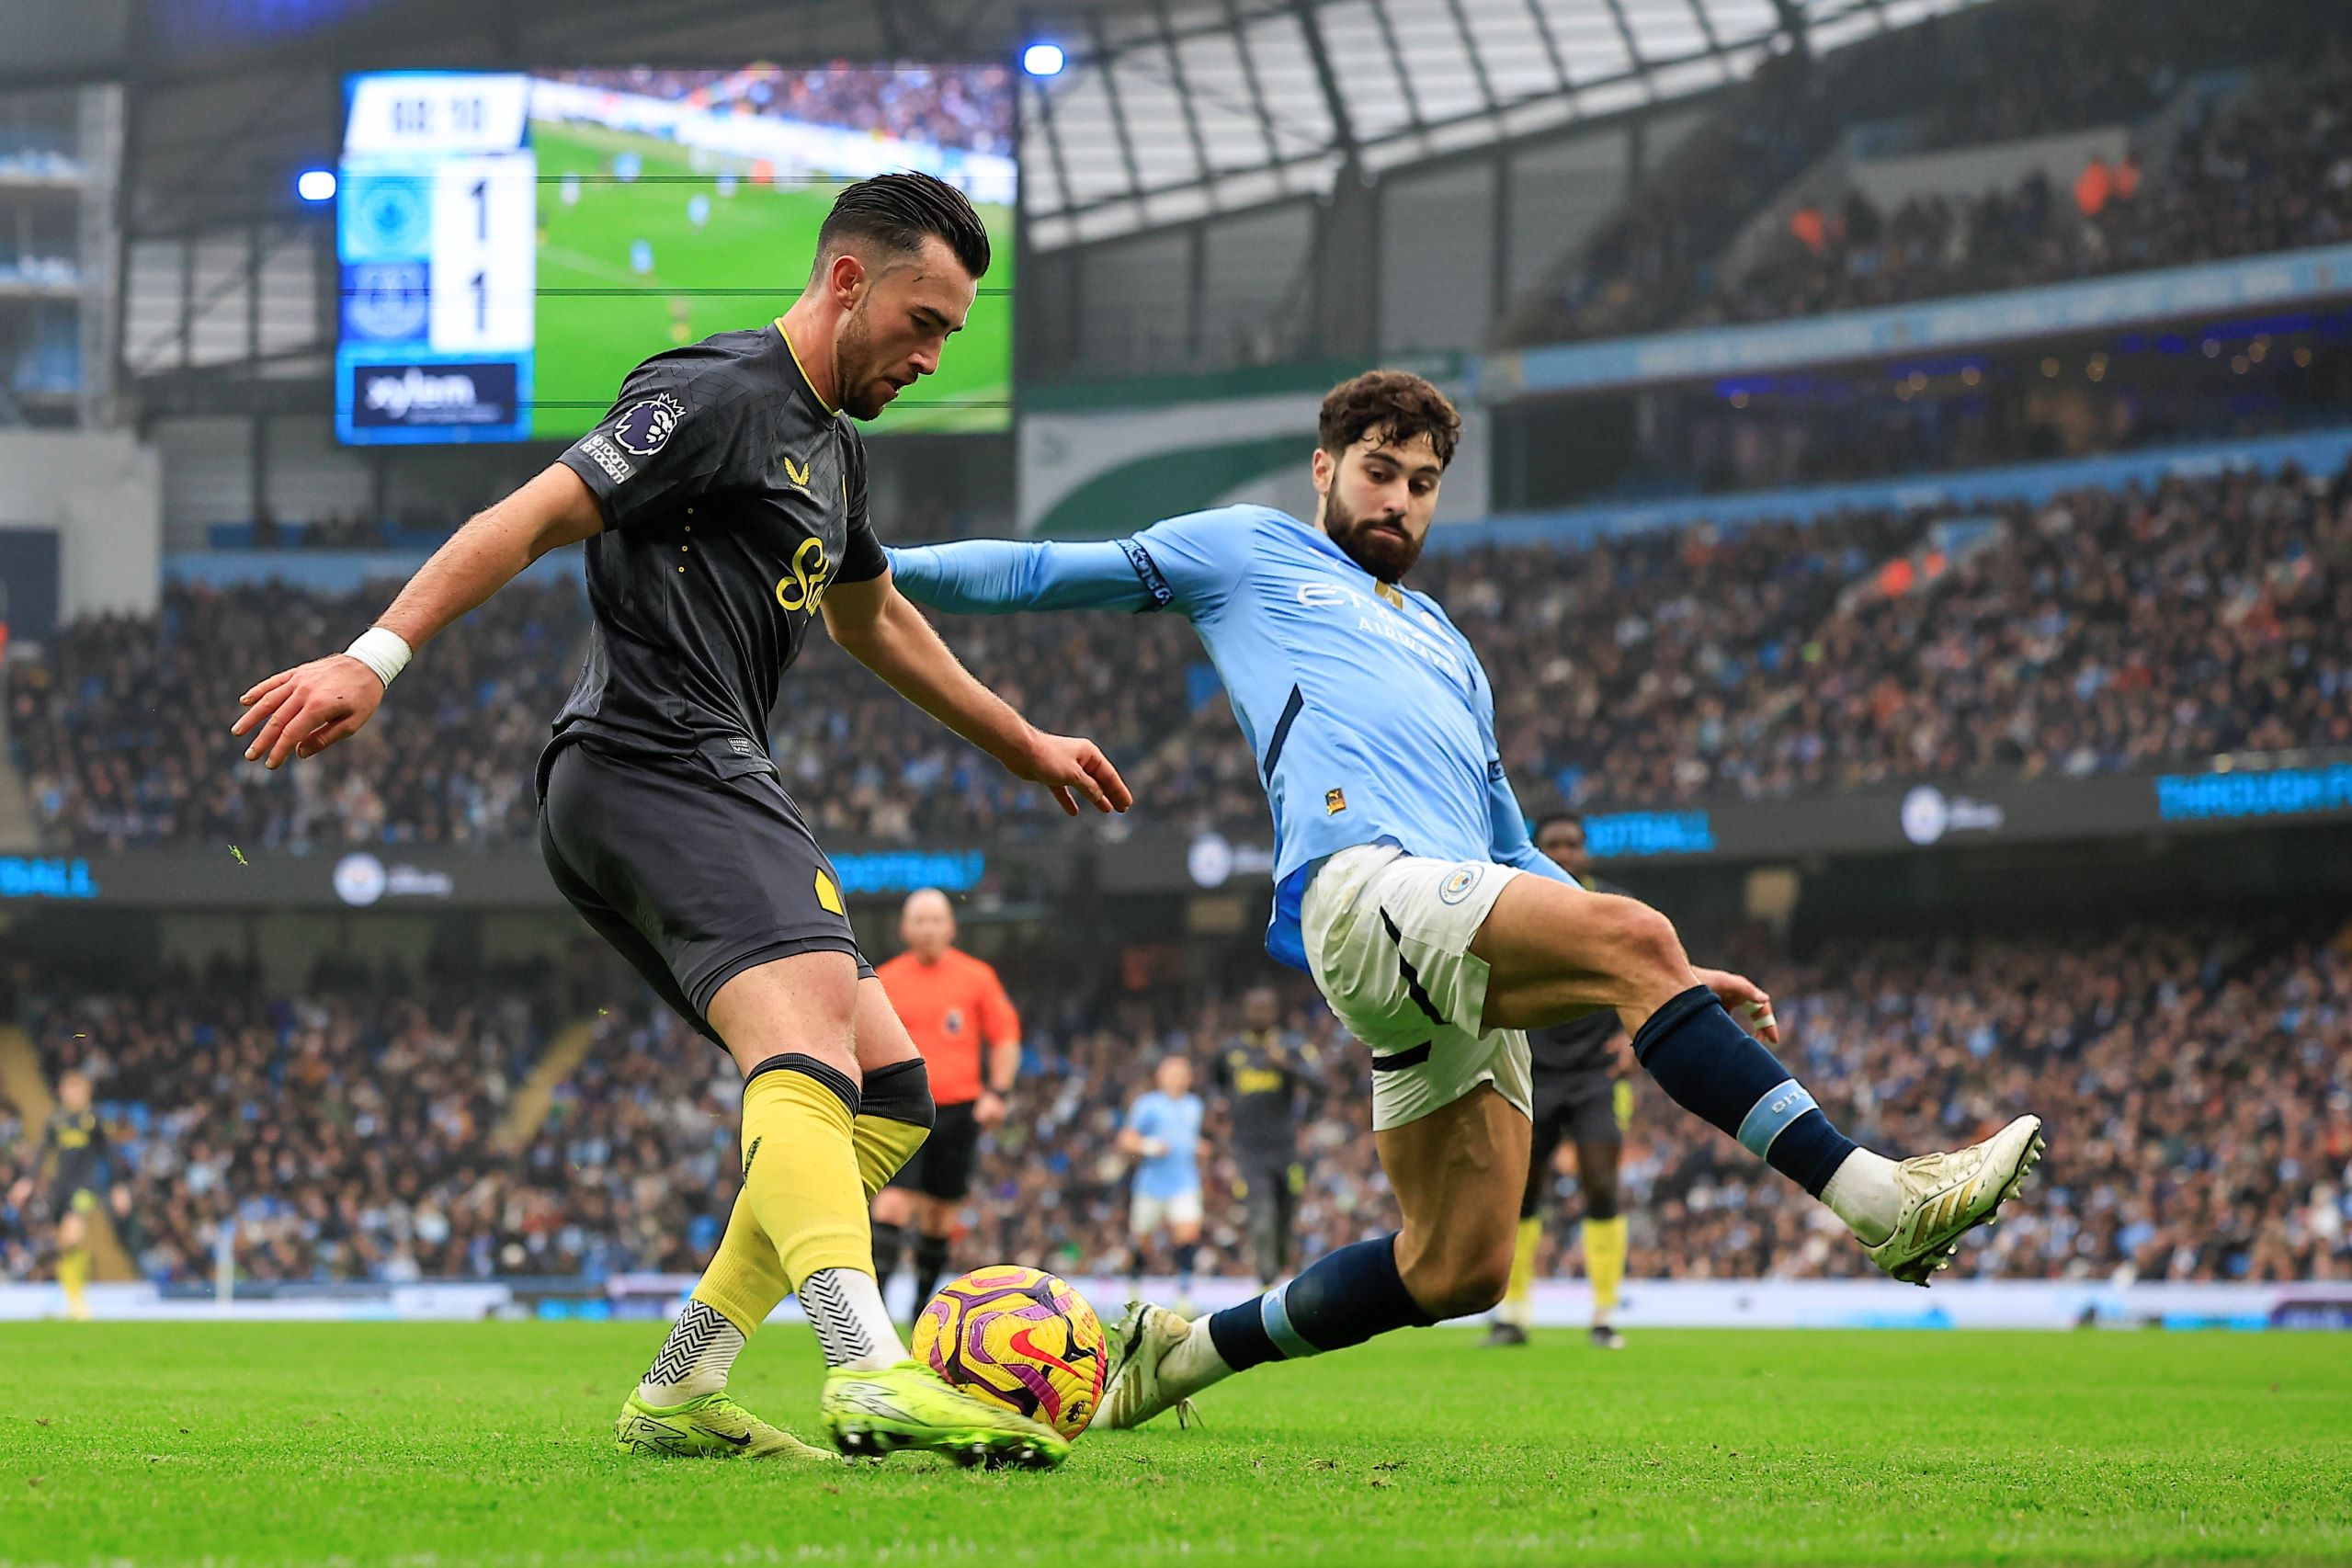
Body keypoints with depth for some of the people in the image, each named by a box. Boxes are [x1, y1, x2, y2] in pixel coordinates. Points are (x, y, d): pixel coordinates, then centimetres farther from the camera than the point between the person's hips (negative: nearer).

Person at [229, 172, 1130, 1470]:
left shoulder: (830, 446, 25)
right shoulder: (720, 396, -6)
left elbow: (874, 621, 43)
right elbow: (531, 519, -16)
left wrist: (1026, 747, 51)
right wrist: (374, 657, -27)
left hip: (715, 787, 11)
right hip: (652, 764, -11)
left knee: (888, 1095, 7)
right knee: (809, 1022, -30)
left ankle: (677, 1397, 5)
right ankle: (874, 1377, -50)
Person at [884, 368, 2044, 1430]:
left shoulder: (1446, 650, 37)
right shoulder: (1251, 553, 22)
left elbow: (1511, 856, 34)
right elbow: (1048, 575, 20)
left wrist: (1671, 986, 25)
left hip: (1466, 942, 8)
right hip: (1359, 887, -8)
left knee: (1456, 1270, 0)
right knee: (1630, 937, -29)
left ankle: (1185, 1351, 20)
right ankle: (1875, 1199, -39)